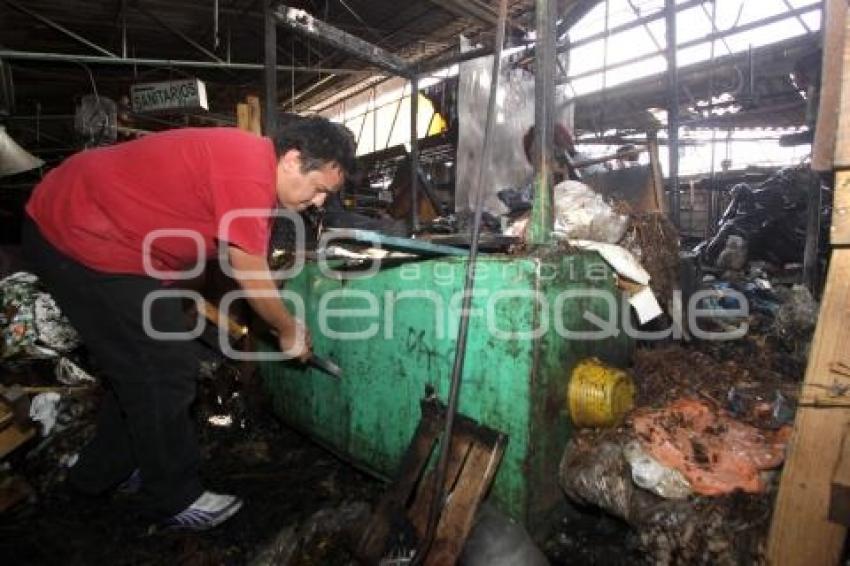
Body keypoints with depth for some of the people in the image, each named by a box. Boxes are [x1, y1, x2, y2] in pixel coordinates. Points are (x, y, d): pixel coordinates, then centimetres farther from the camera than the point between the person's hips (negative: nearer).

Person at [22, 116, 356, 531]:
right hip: (78, 236, -10)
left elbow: (249, 265, 11)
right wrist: (289, 331, -3)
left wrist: (284, 323, 14)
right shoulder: (249, 177, -28)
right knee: (165, 373, -4)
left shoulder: (250, 157, 4)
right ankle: (175, 500, 15)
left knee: (141, 363, 18)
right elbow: (253, 278, -19)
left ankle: (104, 470, 38)